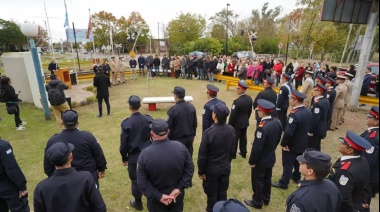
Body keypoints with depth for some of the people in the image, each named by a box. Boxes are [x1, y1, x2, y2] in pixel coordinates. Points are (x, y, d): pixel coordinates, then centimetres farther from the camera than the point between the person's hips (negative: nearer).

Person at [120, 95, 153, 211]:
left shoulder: (126, 123, -17)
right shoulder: (149, 119, -9)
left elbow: (124, 144, -10)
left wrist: (124, 158, 4)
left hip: (134, 156, -2)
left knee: (136, 179, 14)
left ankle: (138, 203, 32)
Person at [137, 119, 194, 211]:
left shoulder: (145, 154, -25)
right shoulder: (180, 147, -19)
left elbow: (142, 182, -20)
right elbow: (190, 169, -11)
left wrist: (158, 196, -14)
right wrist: (180, 188, -10)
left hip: (156, 199, -1)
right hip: (177, 195, 2)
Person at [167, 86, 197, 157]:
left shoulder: (173, 110, -20)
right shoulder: (191, 107, -3)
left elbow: (169, 127, -12)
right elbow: (195, 124, 6)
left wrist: (168, 140, 1)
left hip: (177, 139, -5)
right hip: (189, 138, 5)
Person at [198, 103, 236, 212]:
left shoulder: (208, 132, -28)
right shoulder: (231, 130, -11)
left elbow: (202, 155, -19)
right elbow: (232, 150, 2)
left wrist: (201, 171, -5)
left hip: (211, 169, -5)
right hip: (226, 167, 5)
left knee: (212, 194, 15)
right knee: (223, 192, 22)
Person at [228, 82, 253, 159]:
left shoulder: (237, 101, -28)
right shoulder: (249, 98, -4)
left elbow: (233, 115, -21)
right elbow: (250, 111, 7)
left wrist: (229, 125, -11)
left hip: (237, 123, -7)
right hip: (245, 122, 7)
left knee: (234, 138, 8)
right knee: (243, 137, 20)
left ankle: (233, 154, 23)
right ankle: (243, 153, 33)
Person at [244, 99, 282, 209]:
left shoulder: (263, 127, -33)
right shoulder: (277, 122, -7)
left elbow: (257, 147, -28)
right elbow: (278, 140, 7)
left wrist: (251, 161, -15)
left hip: (261, 160, -8)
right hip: (271, 158, 8)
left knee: (257, 181, 13)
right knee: (267, 179, 25)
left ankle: (257, 202, 32)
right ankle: (266, 199, 44)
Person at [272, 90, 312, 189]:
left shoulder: (294, 114, -32)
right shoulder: (308, 111, -4)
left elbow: (288, 133, -33)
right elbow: (307, 128, 8)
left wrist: (283, 143, -18)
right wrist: (301, 138, 16)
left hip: (292, 145, -8)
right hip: (302, 143, 8)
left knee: (288, 164, 7)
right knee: (298, 161, 26)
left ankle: (283, 183, 22)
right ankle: (296, 177, 47)